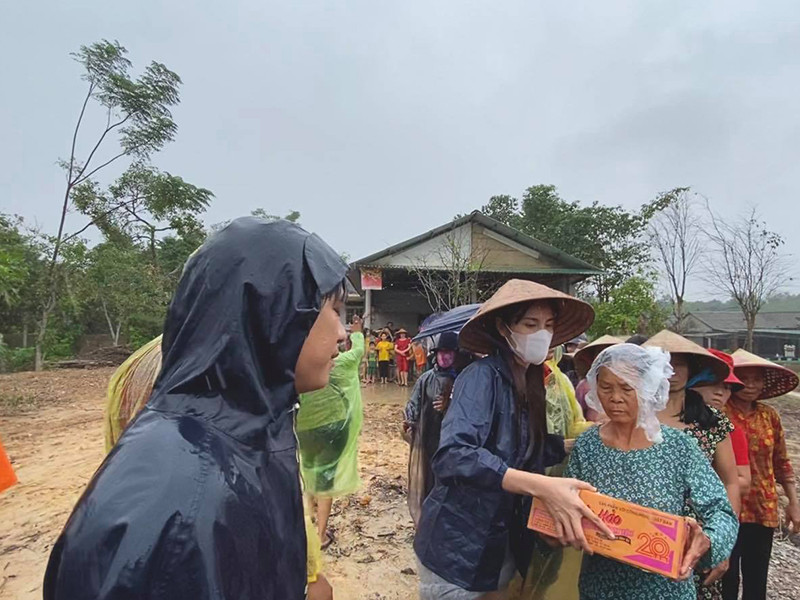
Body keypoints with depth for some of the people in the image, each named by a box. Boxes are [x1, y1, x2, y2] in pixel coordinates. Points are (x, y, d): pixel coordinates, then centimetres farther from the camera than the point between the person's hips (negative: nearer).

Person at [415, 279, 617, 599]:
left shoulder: (529, 382, 3)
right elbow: (452, 456, -36)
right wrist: (542, 486, -42)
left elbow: (528, 449, 6)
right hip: (457, 546, -7)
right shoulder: (482, 375, -23)